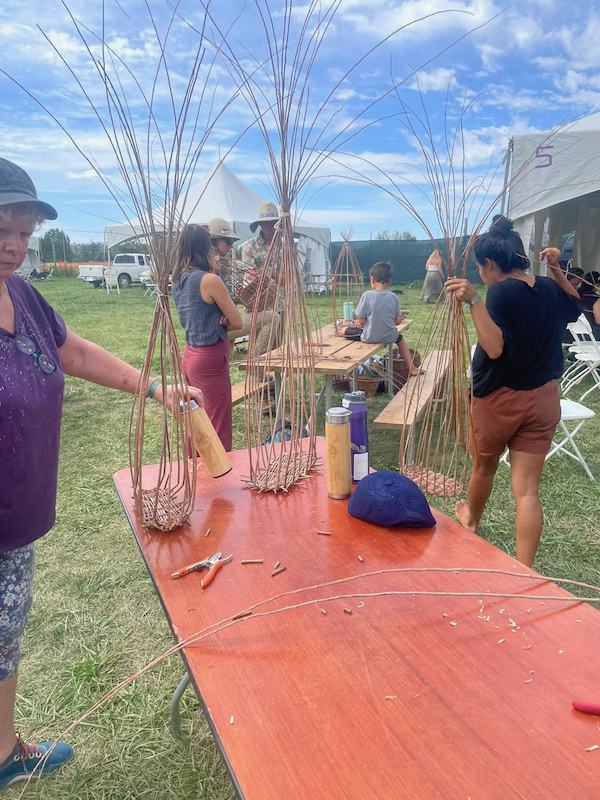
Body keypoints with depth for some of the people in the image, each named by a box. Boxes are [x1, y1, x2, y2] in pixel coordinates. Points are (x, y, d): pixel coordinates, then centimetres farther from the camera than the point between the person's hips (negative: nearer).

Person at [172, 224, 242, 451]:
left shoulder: (178, 279, 6)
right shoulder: (210, 280, -17)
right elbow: (237, 322, -11)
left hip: (190, 356, 9)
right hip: (210, 360, -8)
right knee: (218, 432, 2)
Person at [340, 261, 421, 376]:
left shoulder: (367, 295, -14)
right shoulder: (393, 297, -4)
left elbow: (361, 322, -12)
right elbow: (398, 321, -1)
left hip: (370, 337, -4)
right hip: (389, 337, 4)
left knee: (343, 330, 16)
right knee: (399, 338, 38)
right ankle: (411, 368, 38)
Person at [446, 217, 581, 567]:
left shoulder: (501, 292, -17)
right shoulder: (550, 289, 3)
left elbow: (495, 348, -29)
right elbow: (574, 306, 26)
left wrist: (474, 301, -34)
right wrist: (557, 271, 17)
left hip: (499, 399, -4)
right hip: (544, 399, 5)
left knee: (483, 468, 22)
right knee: (527, 489, 3)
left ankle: (471, 520, 49)